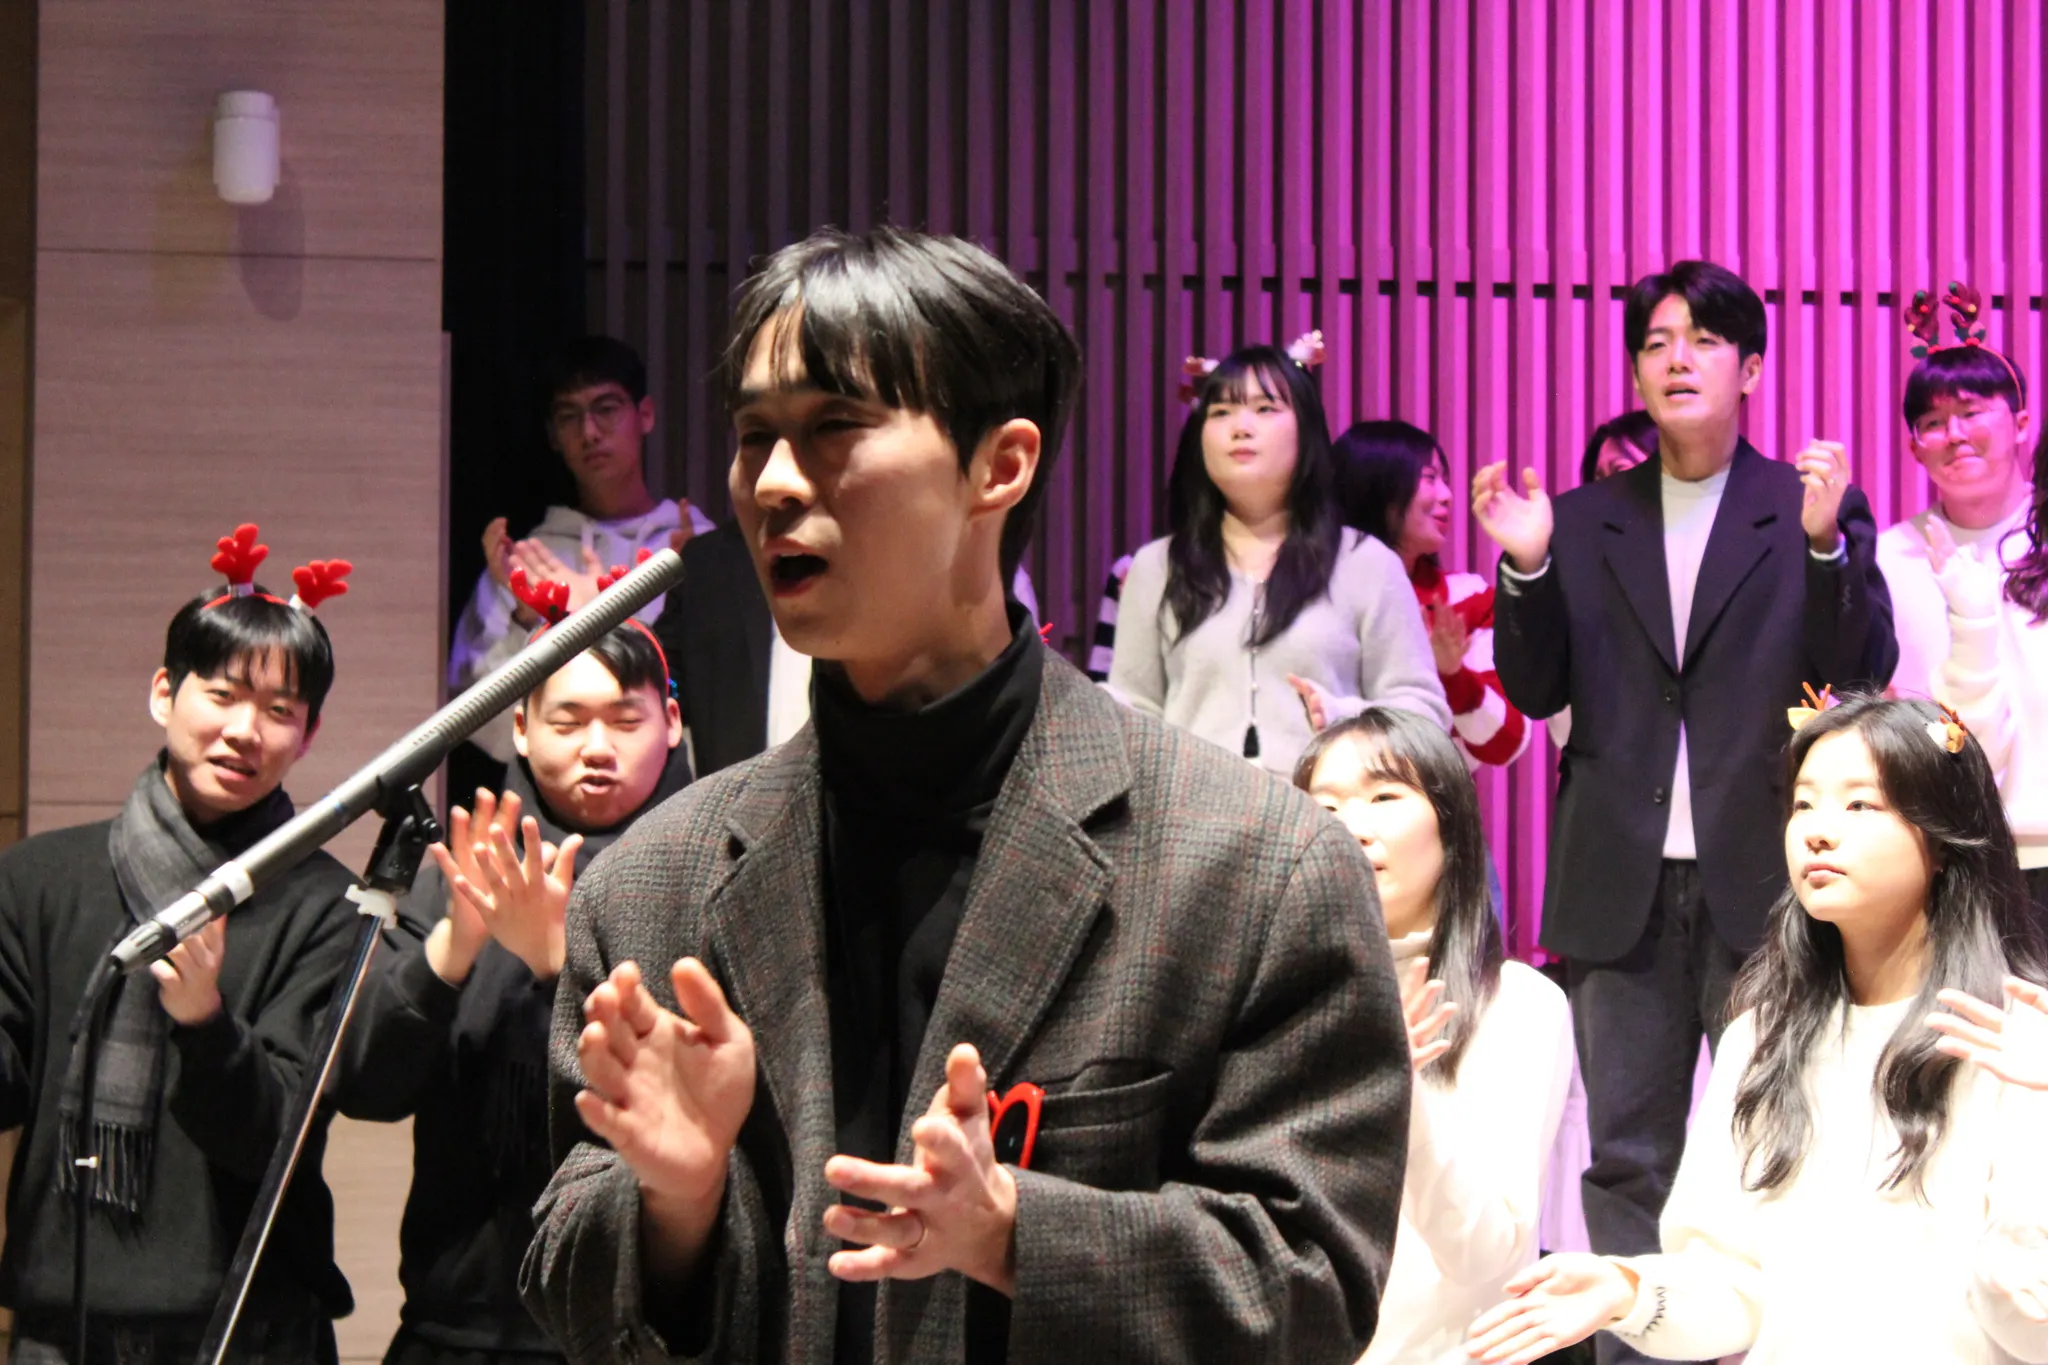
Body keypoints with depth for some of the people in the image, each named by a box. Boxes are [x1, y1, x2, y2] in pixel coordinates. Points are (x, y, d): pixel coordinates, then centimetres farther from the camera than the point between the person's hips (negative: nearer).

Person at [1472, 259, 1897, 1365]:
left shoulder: (1817, 509, 4)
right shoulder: (1584, 523, 10)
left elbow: (1864, 675, -6)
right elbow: (1538, 691, 6)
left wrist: (1825, 541, -21)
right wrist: (1527, 567, -10)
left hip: (1761, 884, -2)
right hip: (1622, 887, 3)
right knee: (1627, 1157, 8)